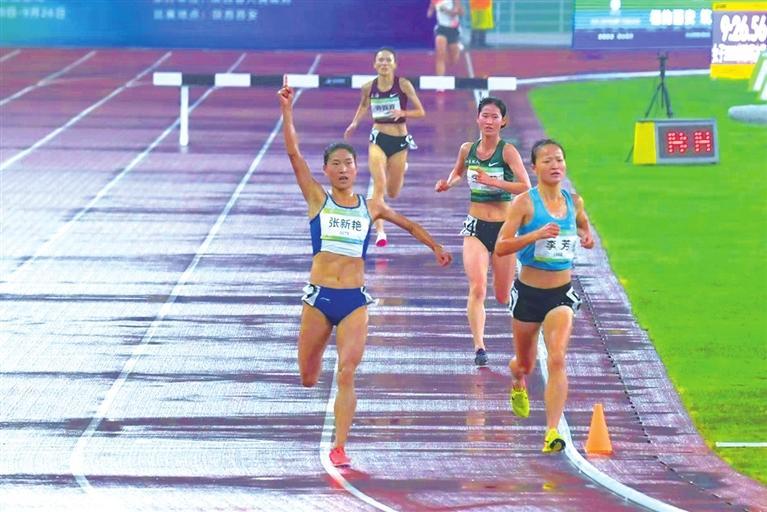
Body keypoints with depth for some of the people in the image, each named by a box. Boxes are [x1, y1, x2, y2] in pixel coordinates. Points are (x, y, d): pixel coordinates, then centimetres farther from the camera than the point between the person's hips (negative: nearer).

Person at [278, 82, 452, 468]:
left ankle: (339, 447, -10)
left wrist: (435, 247, 31)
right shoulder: (317, 199, 2)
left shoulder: (371, 208, 8)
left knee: (347, 375, -13)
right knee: (308, 379, 8)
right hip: (319, 297, 0)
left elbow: (408, 224, 27)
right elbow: (294, 153, -7)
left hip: (354, 300, 0)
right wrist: (287, 113, -15)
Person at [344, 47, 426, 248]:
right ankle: (380, 232, -19)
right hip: (378, 139, 0)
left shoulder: (403, 85, -9)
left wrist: (402, 113, -24)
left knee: (392, 193, 13)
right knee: (379, 185, -20)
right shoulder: (369, 87, -1)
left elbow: (421, 112, -6)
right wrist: (355, 122, 7)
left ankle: (400, 167, 51)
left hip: (399, 140, 0)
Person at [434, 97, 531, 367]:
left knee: (503, 296, 9)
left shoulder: (507, 151, -11)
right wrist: (448, 184, 4)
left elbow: (525, 186, -20)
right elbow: (458, 172, 25)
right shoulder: (467, 149, 3)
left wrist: (492, 181, -26)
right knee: (477, 288, -18)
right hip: (476, 226, 2)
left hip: (504, 226, -2)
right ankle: (479, 347, -20)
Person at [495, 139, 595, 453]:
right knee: (525, 363, 16)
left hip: (561, 294, 1)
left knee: (557, 359, -18)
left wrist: (587, 239, 2)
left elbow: (584, 227, 26)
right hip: (528, 293, -1)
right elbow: (501, 247, -17)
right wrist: (536, 234, -29)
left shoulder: (574, 202, 2)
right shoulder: (525, 202, -11)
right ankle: (517, 385, 55)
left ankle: (552, 432, -22)